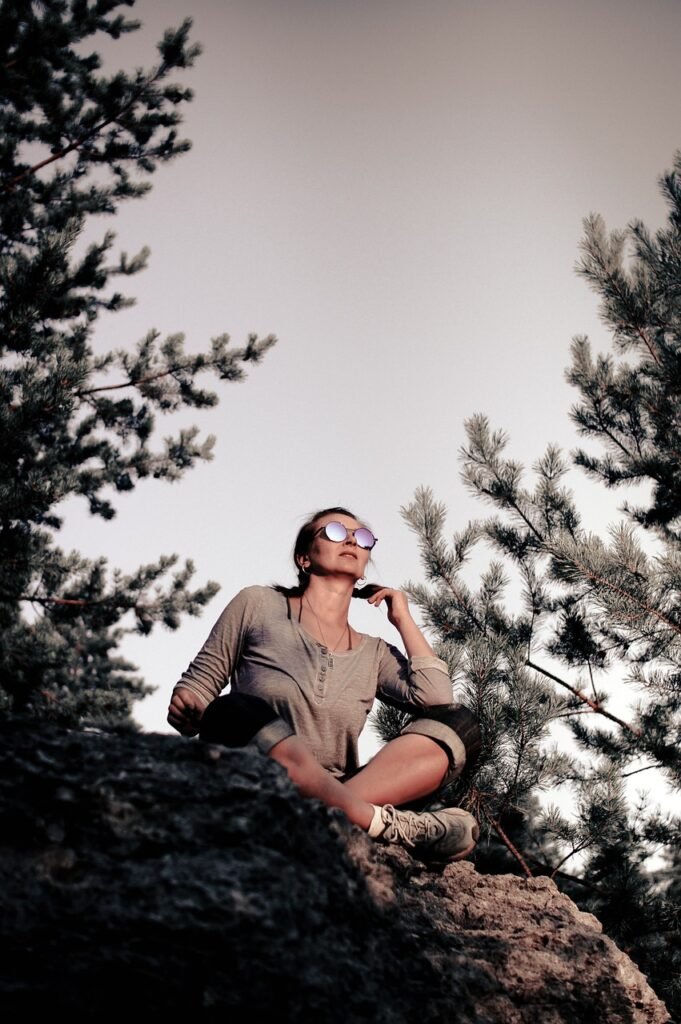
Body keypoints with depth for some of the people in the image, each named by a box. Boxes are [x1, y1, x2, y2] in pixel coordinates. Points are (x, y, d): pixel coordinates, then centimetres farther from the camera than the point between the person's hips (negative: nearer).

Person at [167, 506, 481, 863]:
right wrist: (186, 708, -14)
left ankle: (331, 816, -37)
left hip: (335, 795, 4)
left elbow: (437, 699, 1)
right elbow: (196, 687, 10)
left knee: (459, 723, -14)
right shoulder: (259, 604, 10)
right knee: (236, 712, -36)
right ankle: (386, 825, -37)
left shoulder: (374, 653, 17)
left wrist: (403, 619, 10)